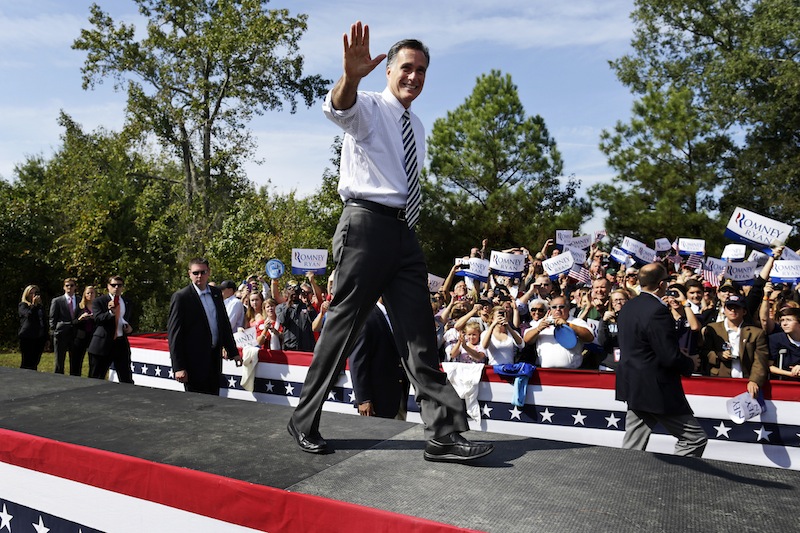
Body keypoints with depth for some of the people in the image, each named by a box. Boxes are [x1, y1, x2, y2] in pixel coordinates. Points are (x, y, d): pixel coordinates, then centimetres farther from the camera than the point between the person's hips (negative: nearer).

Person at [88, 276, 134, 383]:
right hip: (103, 343, -3)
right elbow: (98, 318, -16)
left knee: (126, 379, 4)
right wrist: (110, 313, -34)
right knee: (96, 379, 6)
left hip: (121, 343, 4)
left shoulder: (127, 302, 15)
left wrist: (130, 329, 6)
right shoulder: (99, 301, 0)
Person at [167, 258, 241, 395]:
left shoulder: (216, 293, 9)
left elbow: (225, 323, 16)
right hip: (194, 361, -6)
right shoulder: (181, 297, -9)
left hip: (214, 357, 6)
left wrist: (233, 351, 15)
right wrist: (178, 367, -14)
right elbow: (174, 334, -10)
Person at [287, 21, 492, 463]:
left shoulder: (417, 127, 22)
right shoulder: (368, 107, 0)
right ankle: (304, 421, 14)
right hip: (366, 224, -7)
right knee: (343, 325, -3)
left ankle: (443, 435, 2)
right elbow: (338, 108, -24)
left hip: (404, 231, 7)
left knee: (419, 335, 1)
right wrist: (350, 75, -46)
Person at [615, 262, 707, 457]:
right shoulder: (658, 311, -20)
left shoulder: (626, 308, 8)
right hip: (658, 390, -9)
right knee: (695, 438, 7)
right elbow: (670, 357, -22)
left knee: (632, 450, 12)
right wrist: (691, 363, 0)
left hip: (633, 388, 9)